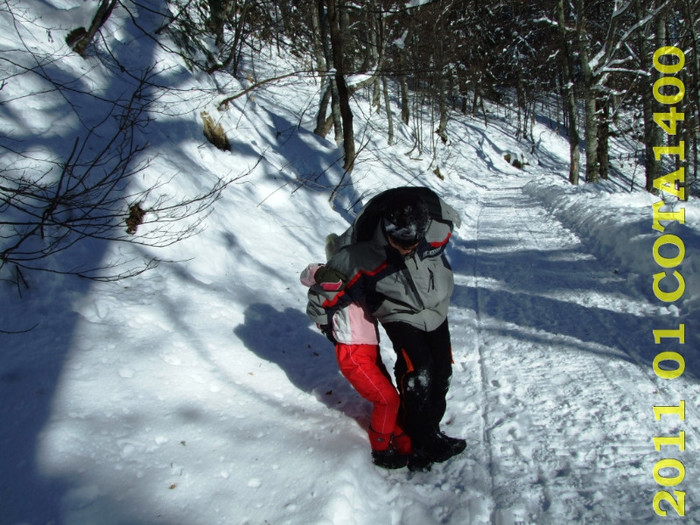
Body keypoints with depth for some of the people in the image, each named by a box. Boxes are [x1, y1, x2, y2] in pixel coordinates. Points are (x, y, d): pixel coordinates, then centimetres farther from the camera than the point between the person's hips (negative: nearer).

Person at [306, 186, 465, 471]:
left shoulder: (438, 230, -29)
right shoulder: (362, 255, -35)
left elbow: (451, 219, -2)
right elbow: (329, 285, -19)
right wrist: (323, 317, -2)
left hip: (436, 310, 4)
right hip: (401, 317, -4)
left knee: (441, 374, 12)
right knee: (418, 375, -18)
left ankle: (430, 433, 33)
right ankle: (417, 445, 2)